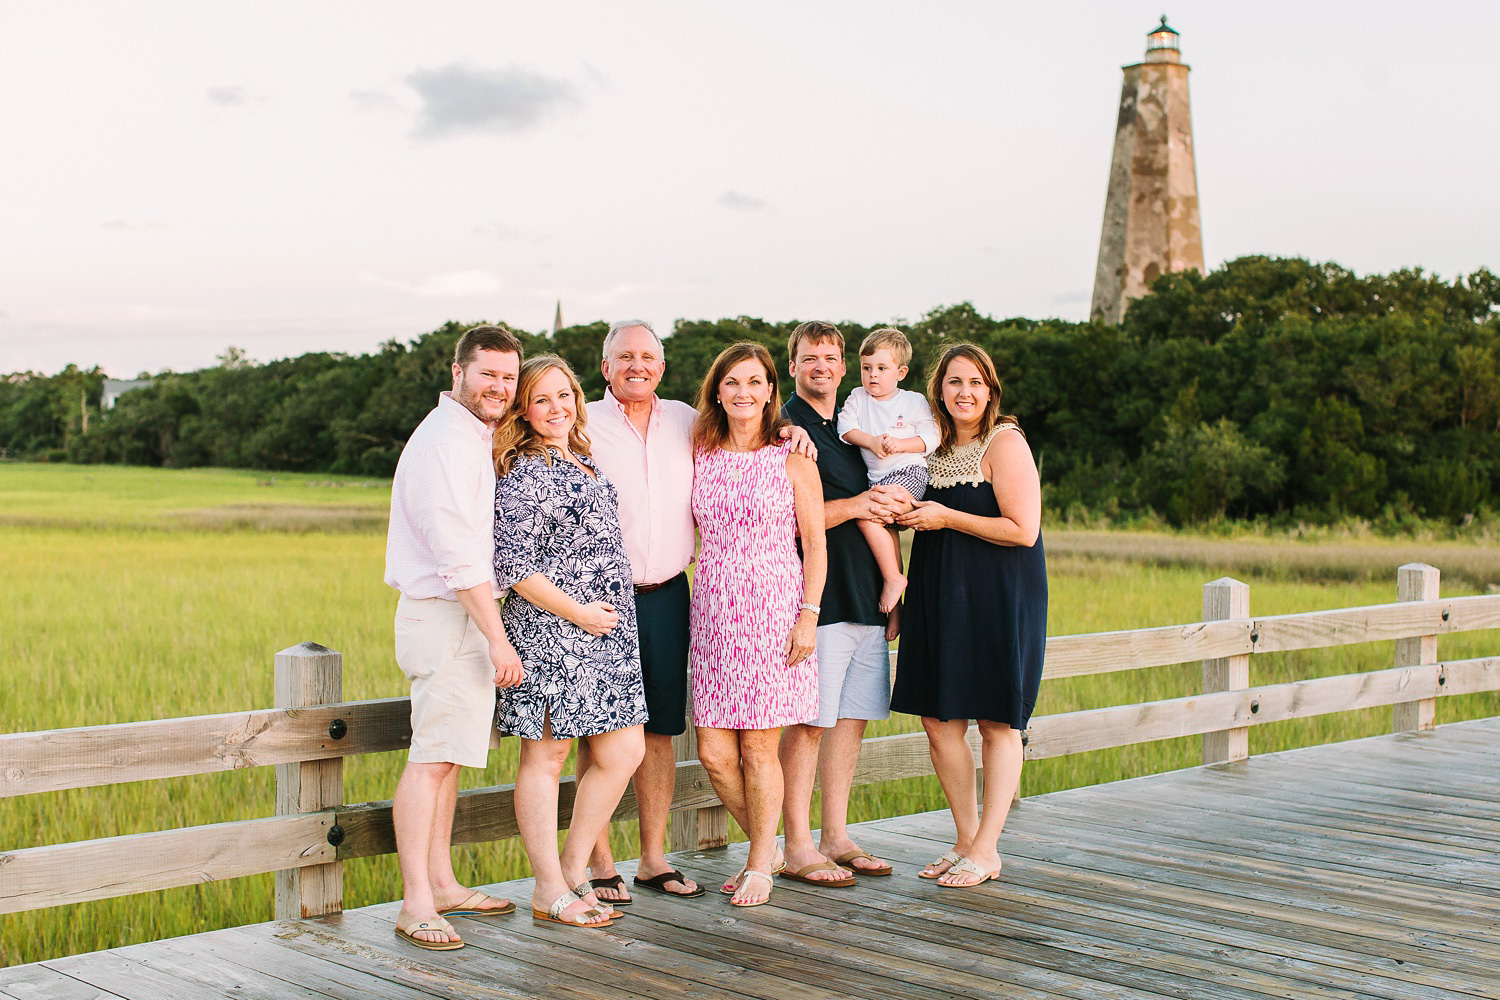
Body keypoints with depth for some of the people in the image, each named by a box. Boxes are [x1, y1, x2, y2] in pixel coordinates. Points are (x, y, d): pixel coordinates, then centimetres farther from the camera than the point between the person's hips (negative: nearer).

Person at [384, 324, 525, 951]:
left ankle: (441, 884, 19)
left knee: (446, 756, 13)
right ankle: (416, 903, -9)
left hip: (461, 615, 10)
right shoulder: (445, 441, -15)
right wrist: (498, 639, -21)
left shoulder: (475, 437, 18)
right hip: (446, 615, -10)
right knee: (433, 757, -10)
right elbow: (459, 556, -21)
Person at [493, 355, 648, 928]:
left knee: (625, 752, 6)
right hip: (548, 628, -8)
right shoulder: (523, 474, -10)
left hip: (607, 628, 8)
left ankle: (572, 870, 19)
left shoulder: (586, 463, 15)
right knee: (546, 753, 0)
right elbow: (514, 565, -15)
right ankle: (550, 893, 7)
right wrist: (578, 612, -13)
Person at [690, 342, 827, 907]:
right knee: (713, 752, 0)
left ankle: (760, 865, 17)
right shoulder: (701, 454, 10)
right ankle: (765, 844, 24)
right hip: (713, 607, 4)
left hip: (773, 606, -3)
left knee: (759, 746, -1)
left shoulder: (792, 456, 0)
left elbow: (814, 543, -1)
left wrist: (808, 615, -8)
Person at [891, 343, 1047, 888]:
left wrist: (946, 517, -13)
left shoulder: (1005, 442, -9)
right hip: (941, 595, 7)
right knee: (938, 721, 5)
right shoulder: (936, 447, 11)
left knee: (996, 724, 2)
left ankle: (986, 851, 9)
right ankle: (966, 839, 20)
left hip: (999, 598, -7)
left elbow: (1022, 530, -16)